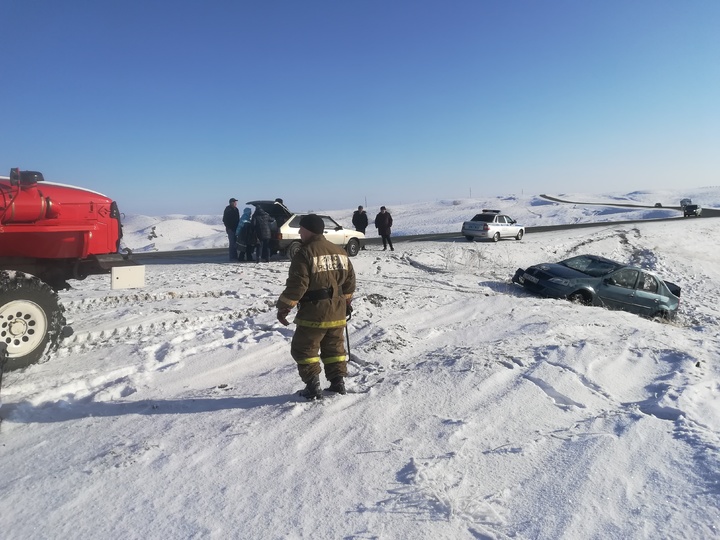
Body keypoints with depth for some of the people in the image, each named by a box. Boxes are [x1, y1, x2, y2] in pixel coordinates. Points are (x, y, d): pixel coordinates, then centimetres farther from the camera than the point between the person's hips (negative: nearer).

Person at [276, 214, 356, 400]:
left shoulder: (305, 253, -14)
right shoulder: (340, 251, 9)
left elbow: (296, 285, -18)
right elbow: (350, 280, 15)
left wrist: (283, 307, -8)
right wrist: (346, 301, 27)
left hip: (313, 312, -7)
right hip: (337, 311, 7)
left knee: (304, 349, 8)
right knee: (334, 348, 20)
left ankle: (313, 386, 7)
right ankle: (338, 382, 21)